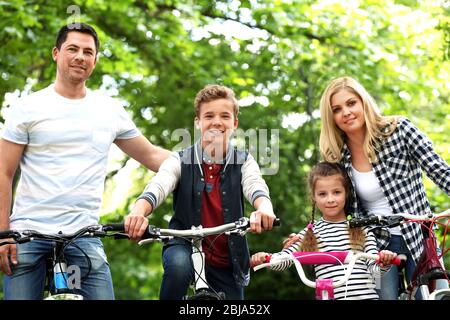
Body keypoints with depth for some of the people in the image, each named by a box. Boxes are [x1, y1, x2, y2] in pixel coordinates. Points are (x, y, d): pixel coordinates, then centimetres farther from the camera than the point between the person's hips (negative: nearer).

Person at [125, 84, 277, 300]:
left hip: (226, 262, 2)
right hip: (184, 244, -2)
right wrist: (138, 212, -46)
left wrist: (264, 208, -48)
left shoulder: (244, 162, -2)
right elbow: (156, 188, -22)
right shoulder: (180, 161, -5)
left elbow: (256, 188, -22)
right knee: (179, 265, -35)